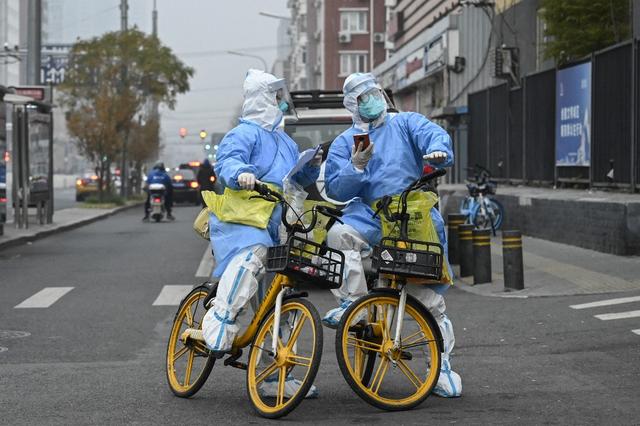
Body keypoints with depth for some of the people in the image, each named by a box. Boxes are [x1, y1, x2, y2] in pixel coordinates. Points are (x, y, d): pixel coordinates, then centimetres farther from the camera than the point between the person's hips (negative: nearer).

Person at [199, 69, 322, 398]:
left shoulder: (284, 141, 25)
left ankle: (275, 378, 13)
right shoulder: (244, 133, -2)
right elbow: (227, 162, -20)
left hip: (274, 228, 8)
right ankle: (219, 324, -36)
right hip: (240, 222, -8)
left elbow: (299, 179, 32)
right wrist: (240, 173, -41)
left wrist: (312, 166, 12)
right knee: (252, 254, -42)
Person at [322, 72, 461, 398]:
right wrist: (356, 166, -13)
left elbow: (433, 133, -9)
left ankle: (441, 363, 9)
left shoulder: (405, 123, 11)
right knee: (339, 233, -33)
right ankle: (351, 303, -26)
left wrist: (437, 150, -33)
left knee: (430, 295, -3)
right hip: (370, 215, 1)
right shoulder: (344, 142, 15)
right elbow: (335, 189, 5)